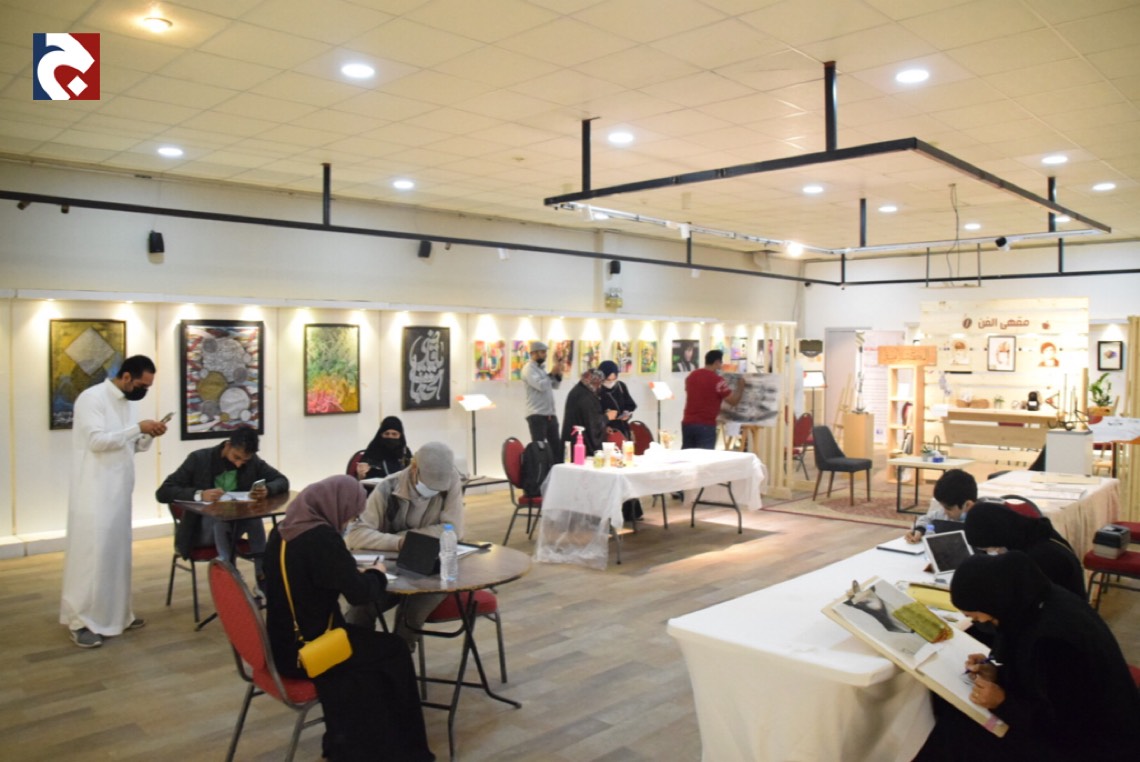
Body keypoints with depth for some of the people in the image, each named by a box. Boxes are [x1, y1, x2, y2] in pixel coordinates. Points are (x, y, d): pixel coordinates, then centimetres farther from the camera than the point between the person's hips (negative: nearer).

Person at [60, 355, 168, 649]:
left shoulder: (124, 402, 14)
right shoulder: (92, 398, -12)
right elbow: (97, 440, -21)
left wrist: (148, 435, -1)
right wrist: (138, 428, -19)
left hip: (118, 491, 9)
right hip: (94, 492, -8)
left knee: (116, 552, 12)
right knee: (91, 553, -6)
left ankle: (115, 614, 21)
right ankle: (80, 621, 2)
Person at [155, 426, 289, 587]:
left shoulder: (252, 461, -5)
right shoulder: (199, 459, -14)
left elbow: (282, 481, -3)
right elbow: (162, 492, -17)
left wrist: (267, 489, -28)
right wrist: (199, 495, -35)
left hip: (235, 525, 3)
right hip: (202, 528, -2)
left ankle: (264, 577, -31)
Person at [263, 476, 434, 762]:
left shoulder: (282, 531, 3)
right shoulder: (320, 537, -24)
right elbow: (359, 593, -21)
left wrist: (358, 574, 8)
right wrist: (376, 574, -1)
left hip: (283, 643, 8)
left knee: (373, 644, 21)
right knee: (394, 651, 10)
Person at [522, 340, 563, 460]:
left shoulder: (541, 368, 19)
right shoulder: (528, 369, -7)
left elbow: (555, 386, 19)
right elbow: (540, 385, -20)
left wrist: (558, 375, 1)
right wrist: (552, 374, -10)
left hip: (550, 414, 8)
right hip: (537, 415, -8)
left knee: (556, 445, 9)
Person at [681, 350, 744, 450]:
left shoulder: (691, 376, 9)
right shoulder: (717, 380, -11)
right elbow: (733, 400, -7)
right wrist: (740, 387, 10)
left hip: (688, 423, 6)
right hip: (706, 426, -6)